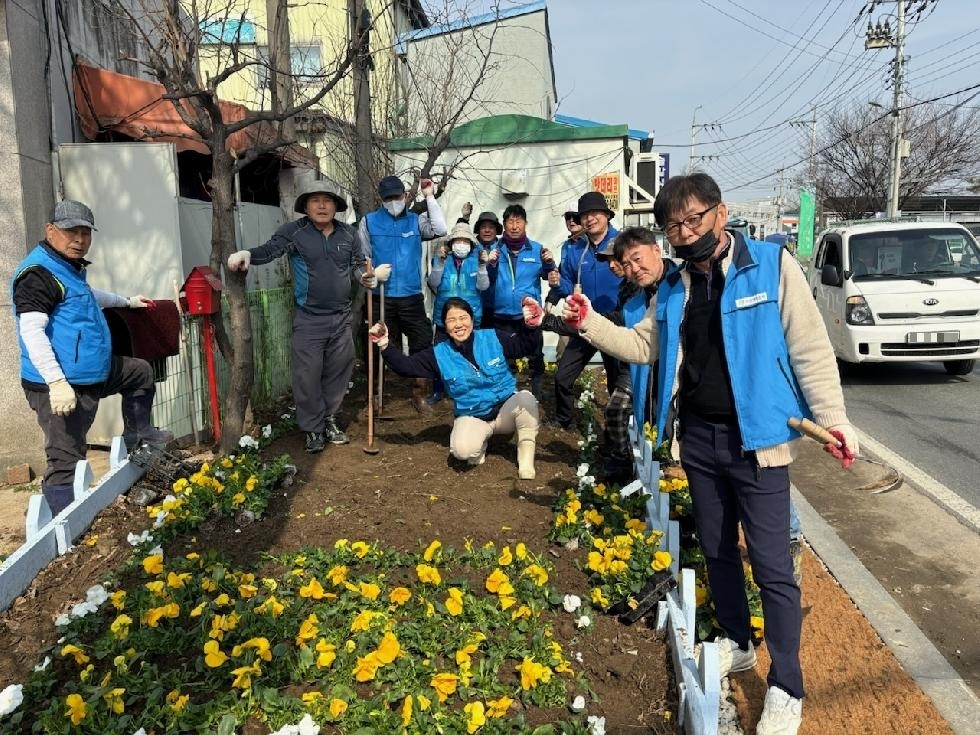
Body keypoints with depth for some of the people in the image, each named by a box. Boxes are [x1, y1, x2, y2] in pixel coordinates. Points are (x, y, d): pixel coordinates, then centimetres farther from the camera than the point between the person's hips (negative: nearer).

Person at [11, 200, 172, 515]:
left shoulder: (70, 268, 16)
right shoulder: (37, 273, -17)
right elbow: (32, 332, -26)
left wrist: (127, 301, 49)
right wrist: (57, 382, -33)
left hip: (93, 374, 10)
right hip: (63, 384, -10)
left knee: (141, 371, 29)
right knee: (66, 460, -10)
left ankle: (136, 433, 41)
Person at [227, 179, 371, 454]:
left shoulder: (349, 234, 5)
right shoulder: (294, 231, -5)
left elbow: (357, 264, 15)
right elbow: (269, 250, -16)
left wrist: (365, 274, -7)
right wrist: (246, 254, -35)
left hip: (341, 318, 4)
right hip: (309, 320, -3)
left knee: (338, 372, 13)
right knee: (308, 377, 0)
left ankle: (330, 420, 30)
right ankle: (313, 429, 14)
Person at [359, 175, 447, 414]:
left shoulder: (416, 220, 6)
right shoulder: (369, 221, 3)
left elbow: (440, 230, -12)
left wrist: (429, 197, -10)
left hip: (411, 297, 1)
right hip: (381, 297, -1)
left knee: (422, 344, 2)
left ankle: (420, 394, 16)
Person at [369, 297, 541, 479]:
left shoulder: (493, 338, -6)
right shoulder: (439, 355, -3)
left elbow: (526, 345, -5)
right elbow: (406, 366, -5)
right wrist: (384, 346, -19)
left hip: (506, 408, 0)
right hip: (472, 417, 1)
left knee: (525, 398, -35)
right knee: (462, 450, -31)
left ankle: (526, 454, -13)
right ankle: (482, 436, 8)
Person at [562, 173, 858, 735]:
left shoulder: (772, 265, -9)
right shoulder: (674, 289, 7)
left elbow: (811, 348, -9)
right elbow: (643, 345, 13)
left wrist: (832, 417, -15)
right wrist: (590, 324, -2)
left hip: (755, 440, -5)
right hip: (698, 438, 6)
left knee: (772, 566, 1)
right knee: (718, 550, 18)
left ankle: (786, 690, 16)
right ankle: (737, 644, 39)